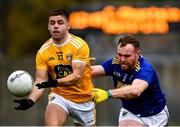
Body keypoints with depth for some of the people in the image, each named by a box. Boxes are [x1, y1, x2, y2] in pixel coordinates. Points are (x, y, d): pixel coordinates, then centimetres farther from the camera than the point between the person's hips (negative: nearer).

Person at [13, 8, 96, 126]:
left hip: (83, 99, 0)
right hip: (59, 97, 0)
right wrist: (30, 100, -26)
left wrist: (56, 82, -41)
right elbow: (40, 81, -7)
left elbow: (77, 75, -24)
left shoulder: (79, 45, -15)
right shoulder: (43, 51, -5)